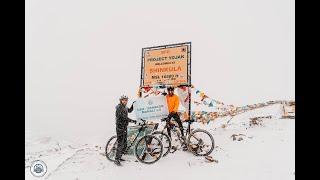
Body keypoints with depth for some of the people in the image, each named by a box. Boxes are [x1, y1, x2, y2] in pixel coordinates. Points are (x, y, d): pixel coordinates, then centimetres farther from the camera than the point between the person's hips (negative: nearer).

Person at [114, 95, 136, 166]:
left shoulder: (125, 107, 12)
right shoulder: (119, 107, -16)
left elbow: (129, 111, 30)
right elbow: (124, 117, -24)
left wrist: (133, 104, 17)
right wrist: (133, 121, -27)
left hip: (124, 127, 9)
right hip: (120, 127, -9)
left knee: (124, 143, 14)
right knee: (120, 144, -8)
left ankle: (119, 157, 27)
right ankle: (116, 159, 1)